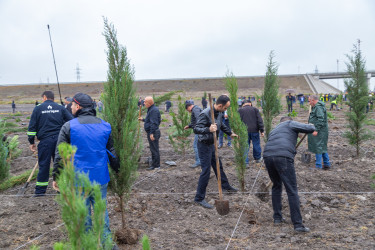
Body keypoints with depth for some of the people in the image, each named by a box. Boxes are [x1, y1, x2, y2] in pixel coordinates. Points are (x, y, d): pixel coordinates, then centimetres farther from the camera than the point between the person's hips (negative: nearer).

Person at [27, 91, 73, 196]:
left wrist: (32, 142, 10)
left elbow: (32, 127, 3)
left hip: (45, 141, -2)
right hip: (59, 140, 2)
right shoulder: (61, 108, 9)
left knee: (44, 165, 4)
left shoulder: (38, 109, 4)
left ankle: (40, 190, 10)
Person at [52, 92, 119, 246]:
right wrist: (117, 171, 21)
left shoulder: (69, 127, -8)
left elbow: (60, 155, -8)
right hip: (100, 178, 3)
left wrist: (56, 177, 2)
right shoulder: (105, 126, 3)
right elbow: (112, 153, 10)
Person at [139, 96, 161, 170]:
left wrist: (151, 133, -27)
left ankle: (156, 165, 0)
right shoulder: (151, 109, 16)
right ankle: (155, 164, 23)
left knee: (154, 149, -5)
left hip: (153, 133, -11)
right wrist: (143, 119, 28)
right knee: (153, 149, 15)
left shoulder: (154, 110, -17)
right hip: (151, 132, 11)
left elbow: (153, 123, -24)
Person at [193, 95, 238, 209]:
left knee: (218, 166, 22)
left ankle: (226, 186, 42)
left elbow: (221, 125, 23)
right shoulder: (205, 114, -26)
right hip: (204, 145, -9)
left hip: (211, 144, 9)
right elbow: (196, 129, -31)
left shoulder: (219, 113, 2)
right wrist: (208, 129, -46)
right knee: (206, 171, -7)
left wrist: (230, 133, 32)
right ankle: (199, 198, 2)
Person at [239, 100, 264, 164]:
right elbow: (259, 120, -1)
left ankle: (245, 162, 3)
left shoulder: (240, 110, 6)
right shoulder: (255, 109, 5)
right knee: (256, 144, 15)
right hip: (254, 130, 0)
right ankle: (258, 158, 29)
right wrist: (262, 130, 1)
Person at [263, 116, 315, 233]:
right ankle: (298, 224, -2)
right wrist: (311, 126, 32)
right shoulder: (290, 124, 18)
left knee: (276, 186, 25)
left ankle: (277, 218, 29)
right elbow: (310, 129, 8)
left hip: (267, 156, 6)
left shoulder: (274, 130, 35)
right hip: (283, 157, -6)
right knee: (292, 191, -2)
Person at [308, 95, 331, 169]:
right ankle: (327, 164, 24)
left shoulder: (318, 107, -16)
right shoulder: (316, 107, 17)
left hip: (319, 132, -11)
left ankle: (318, 166, -1)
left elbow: (320, 119, -23)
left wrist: (316, 130, -24)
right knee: (322, 147, 16)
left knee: (318, 147, -6)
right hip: (319, 131, 11)